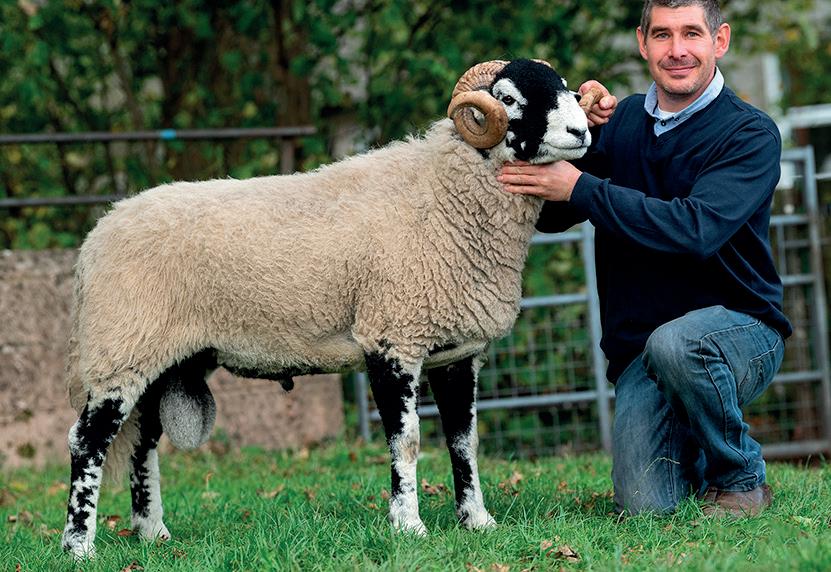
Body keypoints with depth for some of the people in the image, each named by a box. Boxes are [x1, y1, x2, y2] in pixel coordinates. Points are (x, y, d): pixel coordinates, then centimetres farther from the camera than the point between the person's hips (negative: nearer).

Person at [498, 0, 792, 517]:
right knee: (645, 506, -17)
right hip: (639, 348, 3)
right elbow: (549, 217, 3)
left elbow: (696, 228, -26)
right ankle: (696, 454, 20)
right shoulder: (622, 121, 6)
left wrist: (582, 188, -26)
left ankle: (742, 478, -12)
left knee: (674, 343, -39)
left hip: (739, 327, -3)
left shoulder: (750, 134, -10)